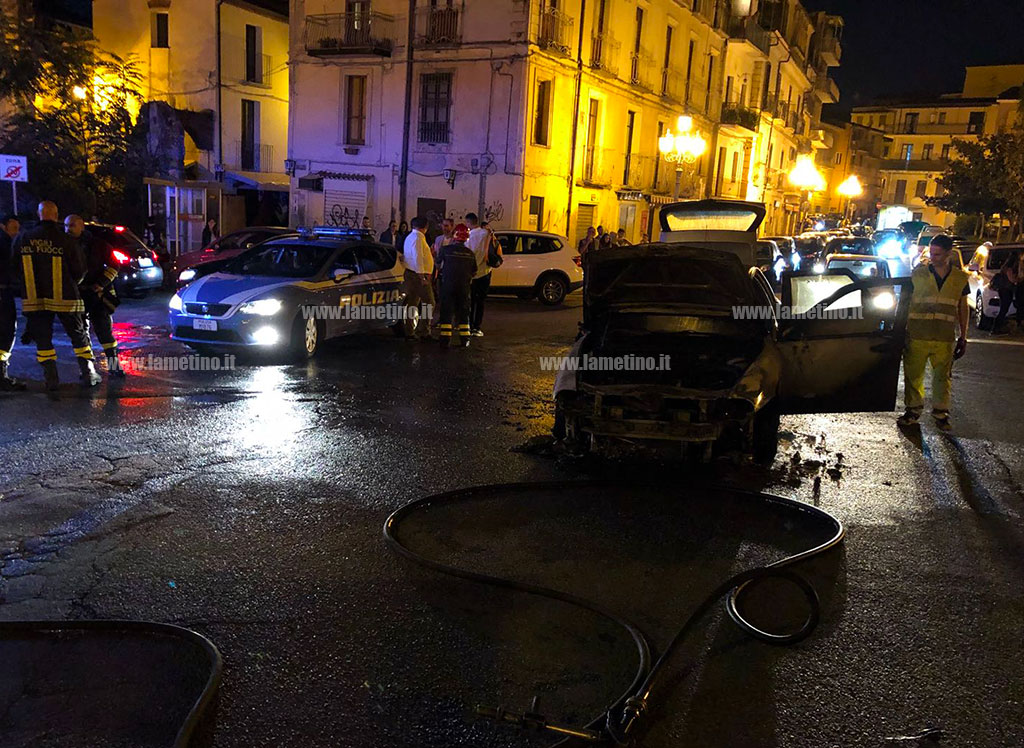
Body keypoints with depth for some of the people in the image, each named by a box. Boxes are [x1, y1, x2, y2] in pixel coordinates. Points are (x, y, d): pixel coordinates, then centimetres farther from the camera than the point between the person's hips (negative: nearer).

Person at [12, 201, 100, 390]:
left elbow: (15, 268, 6)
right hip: (64, 297, -2)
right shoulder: (65, 240, -12)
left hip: (34, 298, 2)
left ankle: (51, 378, 9)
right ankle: (89, 374, 10)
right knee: (79, 335, 10)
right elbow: (80, 270, -6)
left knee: (42, 338, 10)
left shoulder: (22, 238, -2)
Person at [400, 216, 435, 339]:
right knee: (428, 303, -7)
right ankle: (423, 332, -9)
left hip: (410, 274, 10)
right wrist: (422, 276, -22)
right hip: (418, 274, -10)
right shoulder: (418, 237, -15)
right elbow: (417, 257, -21)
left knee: (412, 303, 12)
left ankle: (409, 331, 15)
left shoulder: (410, 237, 17)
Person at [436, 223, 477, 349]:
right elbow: (474, 272, 11)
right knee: (463, 312, 12)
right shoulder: (470, 253, 2)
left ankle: (445, 339, -1)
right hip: (464, 286, 3)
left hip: (448, 285, -2)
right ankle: (464, 339, 13)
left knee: (446, 311, 3)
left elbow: (438, 262, 7)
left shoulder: (446, 249, -8)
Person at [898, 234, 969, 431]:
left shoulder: (960, 278, 6)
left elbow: (962, 309, 14)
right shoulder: (918, 273, 1)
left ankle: (940, 413, 20)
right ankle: (913, 409, 19)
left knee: (943, 377, 7)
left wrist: (963, 337, 12)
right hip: (917, 335, -1)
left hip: (945, 339, 1)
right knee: (913, 375, 5)